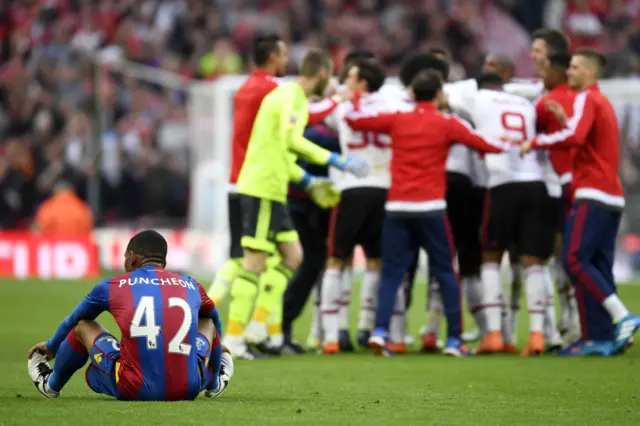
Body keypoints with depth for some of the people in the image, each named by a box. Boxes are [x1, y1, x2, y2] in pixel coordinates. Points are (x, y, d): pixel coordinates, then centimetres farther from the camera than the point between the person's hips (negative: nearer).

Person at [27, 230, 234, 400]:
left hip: (135, 390, -2)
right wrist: (216, 347, 62)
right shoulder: (191, 286, 14)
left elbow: (72, 321, 30)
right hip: (189, 389, 2)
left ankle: (51, 385, 44)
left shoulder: (113, 286, 9)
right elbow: (214, 317, 39)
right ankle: (214, 383, 55)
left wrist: (51, 347, 51)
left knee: (83, 325, 22)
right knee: (208, 322, 31)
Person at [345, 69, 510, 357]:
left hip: (397, 207, 2)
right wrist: (510, 144, 19)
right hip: (430, 208, -2)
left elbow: (352, 119, 11)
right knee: (445, 273, 7)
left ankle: (380, 331, -13)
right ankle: (454, 339, 4)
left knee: (391, 272, 5)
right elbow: (487, 145, 0)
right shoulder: (447, 125, -1)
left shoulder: (396, 120, 5)